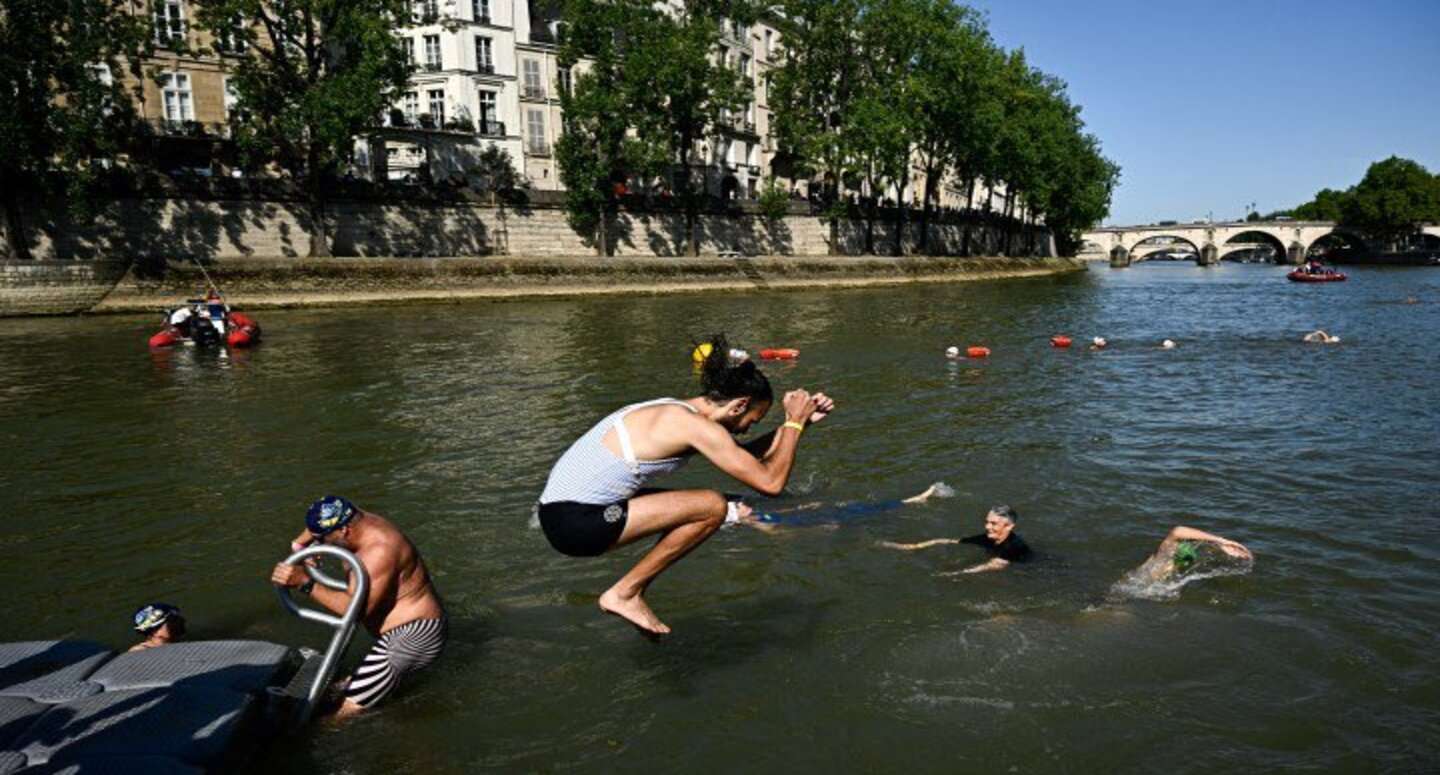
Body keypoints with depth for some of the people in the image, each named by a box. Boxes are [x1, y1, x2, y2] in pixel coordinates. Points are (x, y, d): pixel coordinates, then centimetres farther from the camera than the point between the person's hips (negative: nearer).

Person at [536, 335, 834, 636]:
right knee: (712, 506, -13)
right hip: (576, 524, -10)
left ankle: (634, 594, 18)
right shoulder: (698, 427, -15)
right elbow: (771, 482, -14)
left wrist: (798, 422, 18)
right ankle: (623, 594, -2)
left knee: (687, 506, 21)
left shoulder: (677, 412, 14)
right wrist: (794, 422, -1)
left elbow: (746, 456, 26)